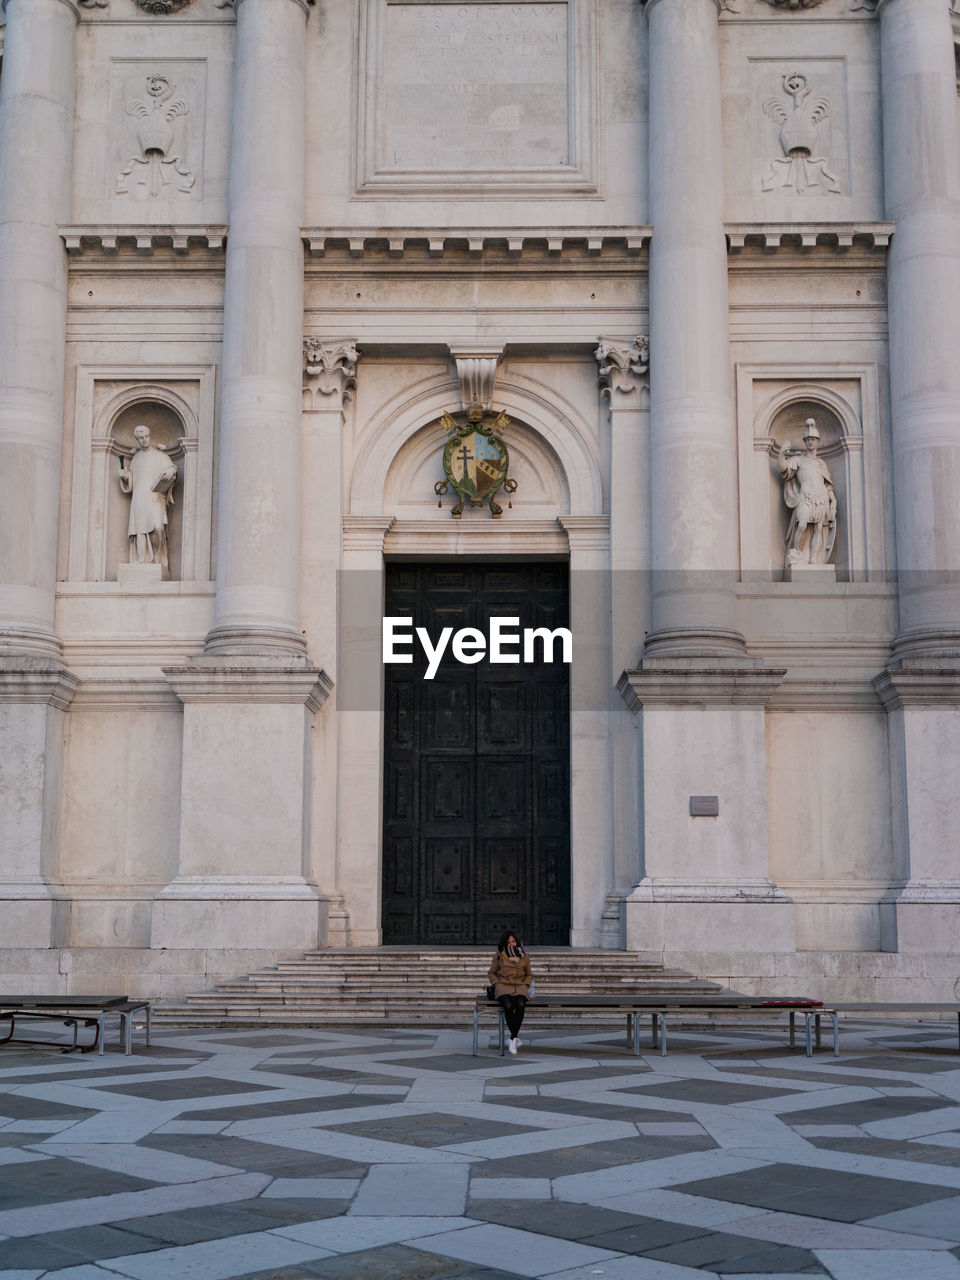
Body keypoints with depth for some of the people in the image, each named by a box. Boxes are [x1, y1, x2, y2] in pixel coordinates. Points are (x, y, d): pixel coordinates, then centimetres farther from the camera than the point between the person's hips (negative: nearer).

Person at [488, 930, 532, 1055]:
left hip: (520, 987, 1)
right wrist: (497, 984, 0)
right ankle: (515, 1038, -20)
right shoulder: (499, 956, 8)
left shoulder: (524, 957, 13)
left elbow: (529, 975, 25)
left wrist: (525, 985, 6)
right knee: (508, 1005, -36)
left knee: (520, 1005, -34)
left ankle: (512, 1039, -22)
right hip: (503, 986, -1)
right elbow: (491, 973, 18)